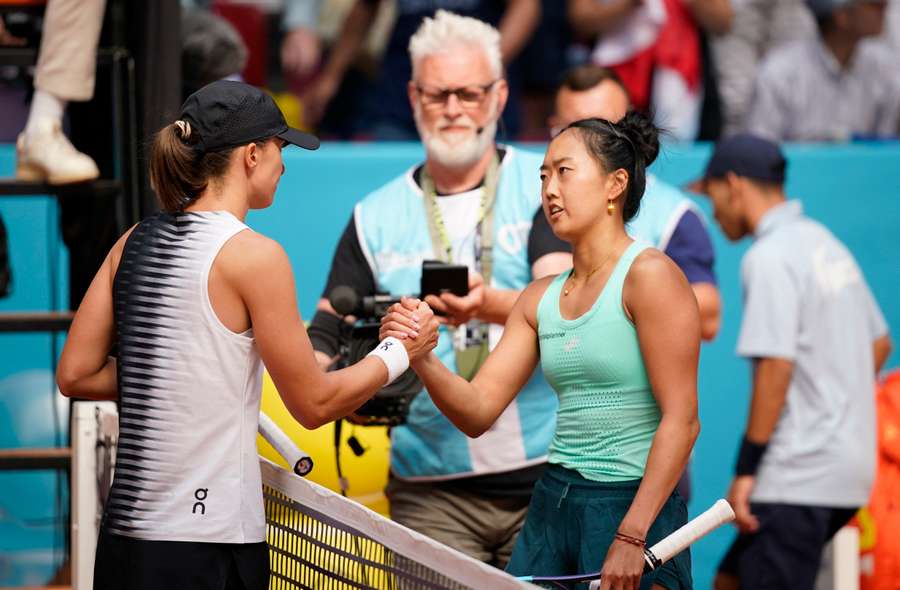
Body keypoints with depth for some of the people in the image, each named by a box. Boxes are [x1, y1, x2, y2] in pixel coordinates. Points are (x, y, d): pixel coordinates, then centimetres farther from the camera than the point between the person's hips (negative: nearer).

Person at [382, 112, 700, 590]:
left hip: (632, 505, -7)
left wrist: (631, 537, -19)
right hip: (552, 505, 7)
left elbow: (681, 421, -15)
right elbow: (477, 411, 8)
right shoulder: (541, 298, 11)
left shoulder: (647, 275, -10)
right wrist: (423, 361, -11)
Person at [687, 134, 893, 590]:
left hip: (800, 477, -10)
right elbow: (879, 343, 22)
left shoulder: (769, 257, -13)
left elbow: (776, 368, -20)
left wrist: (746, 470, -17)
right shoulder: (826, 243, 15)